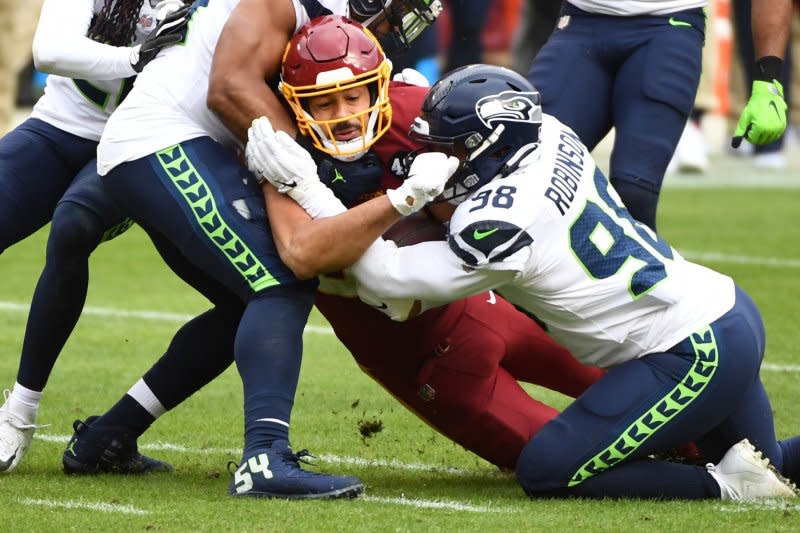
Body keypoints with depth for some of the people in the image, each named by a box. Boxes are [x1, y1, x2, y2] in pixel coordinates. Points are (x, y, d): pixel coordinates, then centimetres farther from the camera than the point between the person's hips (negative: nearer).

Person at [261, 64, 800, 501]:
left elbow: (386, 279, -10)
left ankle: (725, 485, -8)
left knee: (546, 473, -5)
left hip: (696, 354, -9)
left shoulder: (499, 225, -19)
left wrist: (311, 193, -8)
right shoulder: (553, 139, 2)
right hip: (732, 311, 9)